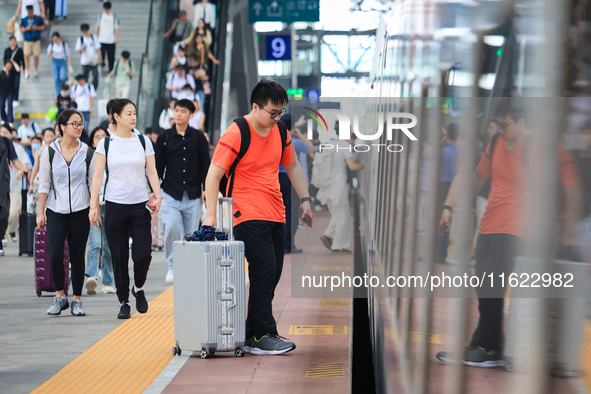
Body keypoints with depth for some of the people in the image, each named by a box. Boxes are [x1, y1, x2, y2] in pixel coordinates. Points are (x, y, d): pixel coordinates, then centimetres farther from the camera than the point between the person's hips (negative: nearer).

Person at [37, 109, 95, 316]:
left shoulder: (87, 152, 3)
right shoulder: (50, 152, 2)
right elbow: (44, 184, 5)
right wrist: (41, 212, 3)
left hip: (80, 211, 0)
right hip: (56, 211, 0)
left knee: (77, 257, 3)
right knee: (55, 254, -13)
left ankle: (77, 300, 14)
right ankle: (59, 297, 4)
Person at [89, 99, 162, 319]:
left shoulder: (143, 142, 8)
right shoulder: (106, 144, 3)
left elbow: (152, 172, 6)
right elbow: (98, 176, 2)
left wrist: (158, 194, -10)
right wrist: (93, 206, -5)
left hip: (140, 205, 1)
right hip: (114, 205, -1)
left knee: (143, 254, -9)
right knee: (119, 257, 1)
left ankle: (138, 288, 20)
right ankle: (123, 302, 13)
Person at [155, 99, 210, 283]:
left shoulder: (198, 137, 8)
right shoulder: (164, 138, 8)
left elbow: (206, 164, 11)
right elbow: (158, 166, 10)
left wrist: (207, 189, 3)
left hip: (193, 195, 1)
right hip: (171, 194, -1)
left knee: (191, 234, 2)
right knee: (172, 228, -19)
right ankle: (172, 266, -5)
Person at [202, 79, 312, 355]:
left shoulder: (280, 132, 11)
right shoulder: (235, 135, -11)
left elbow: (292, 166, 25)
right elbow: (214, 175, -12)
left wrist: (304, 200, 17)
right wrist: (211, 216, -18)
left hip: (276, 215, 7)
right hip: (248, 216, -7)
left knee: (272, 276, 6)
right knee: (264, 271, -14)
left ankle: (251, 334, 14)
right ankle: (263, 336, -8)